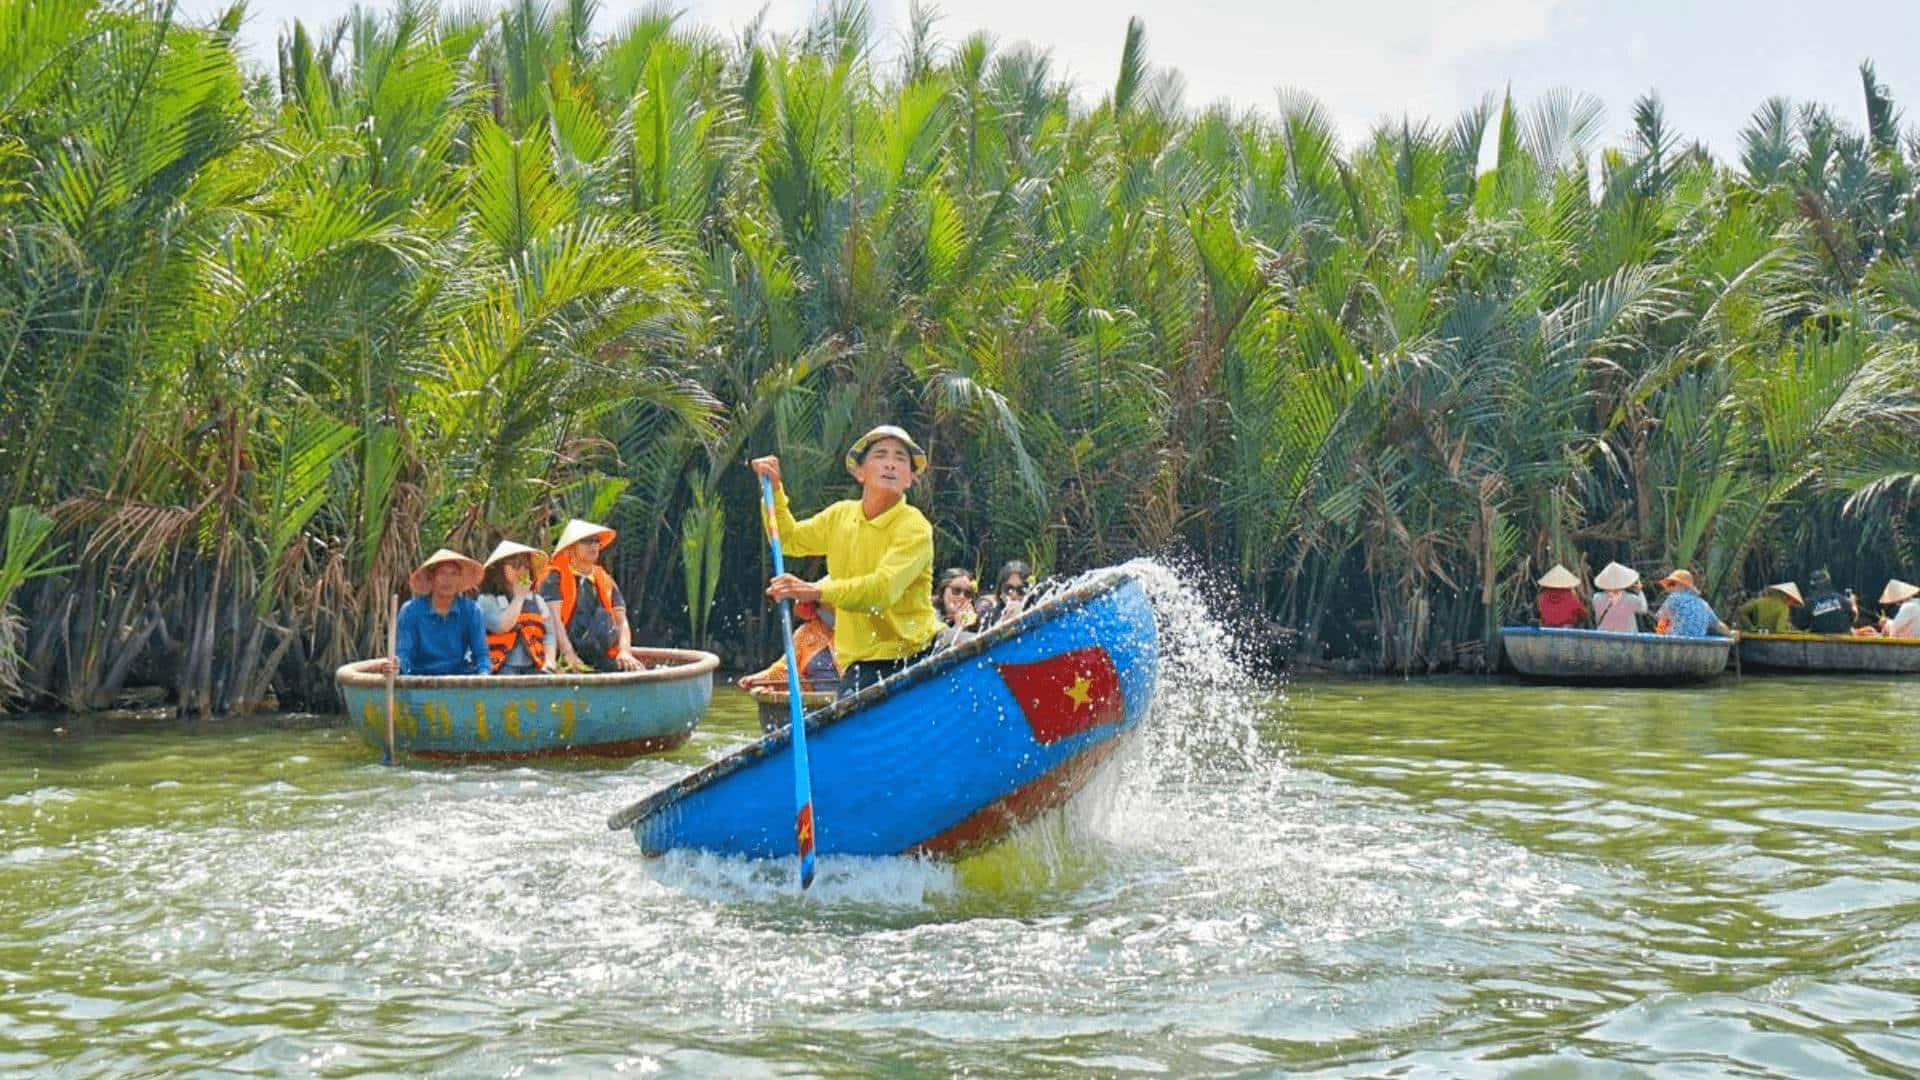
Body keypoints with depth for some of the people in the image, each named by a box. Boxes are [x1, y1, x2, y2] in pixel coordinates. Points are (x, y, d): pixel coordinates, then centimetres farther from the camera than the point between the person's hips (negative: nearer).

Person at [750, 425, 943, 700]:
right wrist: (774, 489, 14)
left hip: (915, 654, -3)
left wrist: (818, 591, -38)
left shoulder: (915, 528, -11)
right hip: (860, 662, 3)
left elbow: (884, 589, -26)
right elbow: (789, 539, 27)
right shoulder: (841, 515, 10)